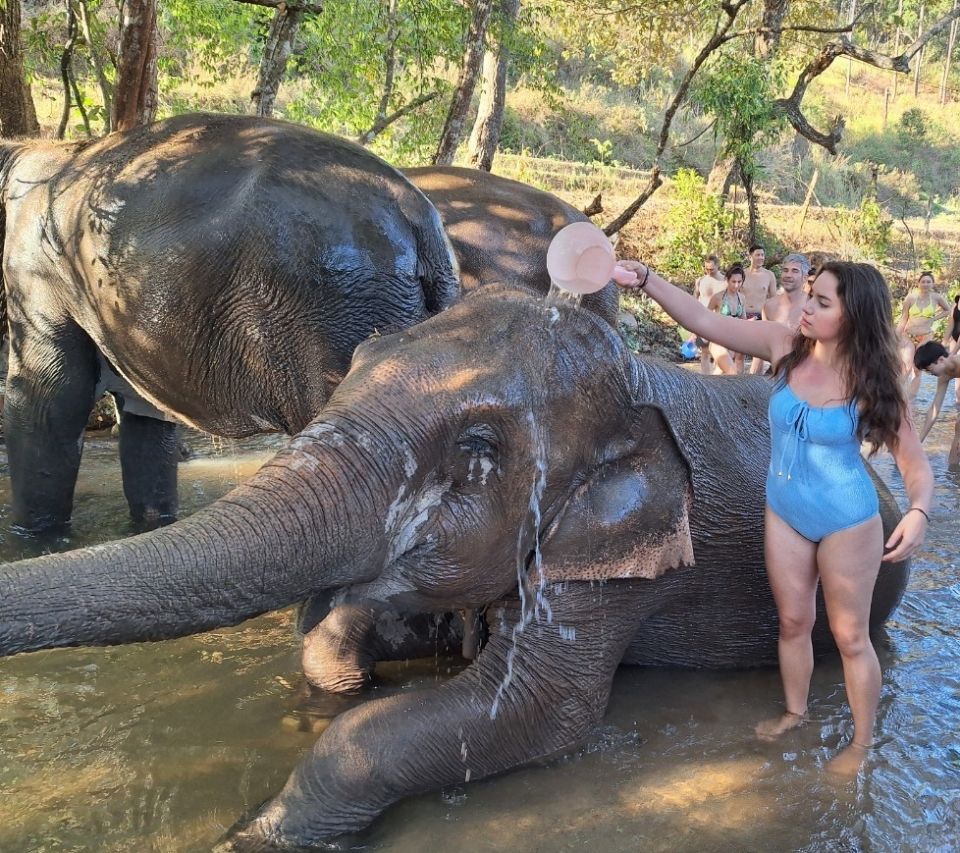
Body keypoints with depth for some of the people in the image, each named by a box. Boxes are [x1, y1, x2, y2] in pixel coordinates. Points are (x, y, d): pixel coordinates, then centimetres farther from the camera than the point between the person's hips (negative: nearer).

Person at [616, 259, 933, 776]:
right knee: (793, 621, 19)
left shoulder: (872, 383, -19)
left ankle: (862, 742, 30)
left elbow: (916, 464, -13)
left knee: (850, 636, 10)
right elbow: (705, 322, -12)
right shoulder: (785, 347, -11)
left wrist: (918, 511, -34)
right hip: (784, 513, 4)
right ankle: (795, 713, 43)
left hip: (847, 522, -4)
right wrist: (645, 279, -23)